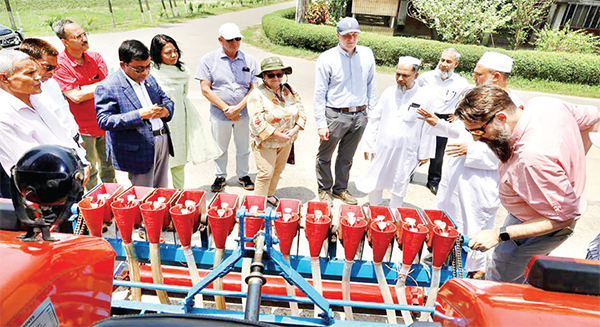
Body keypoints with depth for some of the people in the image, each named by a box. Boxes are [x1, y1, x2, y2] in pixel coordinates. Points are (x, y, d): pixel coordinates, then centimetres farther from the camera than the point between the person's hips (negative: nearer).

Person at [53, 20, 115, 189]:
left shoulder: (95, 57, 3)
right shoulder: (59, 65, -13)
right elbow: (76, 96, -21)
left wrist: (86, 90, -18)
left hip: (104, 123, 5)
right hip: (82, 129, -5)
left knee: (108, 168, 20)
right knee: (89, 174, 7)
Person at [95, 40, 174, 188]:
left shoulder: (148, 78, 11)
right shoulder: (107, 87, -11)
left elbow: (166, 100, 19)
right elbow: (104, 121, -17)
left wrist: (166, 110, -7)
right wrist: (139, 115, -28)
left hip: (162, 142, 7)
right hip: (138, 150, -6)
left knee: (162, 191, 19)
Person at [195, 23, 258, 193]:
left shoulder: (249, 60, 3)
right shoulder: (209, 59, -2)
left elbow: (254, 88, -1)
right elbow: (205, 89, -7)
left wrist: (238, 107, -14)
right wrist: (226, 108, -13)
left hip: (244, 113, 1)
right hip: (219, 113, -1)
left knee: (243, 147, 13)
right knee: (220, 148, 12)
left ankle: (243, 175, 34)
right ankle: (220, 177, 32)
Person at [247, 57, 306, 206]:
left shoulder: (289, 90, 2)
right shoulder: (257, 94, -14)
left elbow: (301, 110, 3)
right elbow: (257, 121, -21)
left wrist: (295, 129, -13)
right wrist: (277, 135, -23)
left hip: (287, 140, 6)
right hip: (265, 141, -5)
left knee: (278, 170, 17)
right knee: (266, 173, -2)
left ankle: (270, 195, 38)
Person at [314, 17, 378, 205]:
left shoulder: (367, 55, 4)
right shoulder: (327, 59, -8)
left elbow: (371, 85, 12)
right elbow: (319, 94, -8)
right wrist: (321, 123, -11)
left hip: (360, 116, 4)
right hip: (335, 115, -3)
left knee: (347, 156, 17)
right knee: (325, 155, 9)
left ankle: (340, 188, 35)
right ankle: (324, 189, 29)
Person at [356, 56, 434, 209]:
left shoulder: (425, 97, -8)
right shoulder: (389, 92, 1)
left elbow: (428, 128, -2)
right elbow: (375, 119, 6)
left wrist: (424, 154, 1)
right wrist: (369, 144, 4)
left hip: (406, 153, -2)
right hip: (382, 149, 3)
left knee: (399, 186, 13)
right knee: (375, 181, 13)